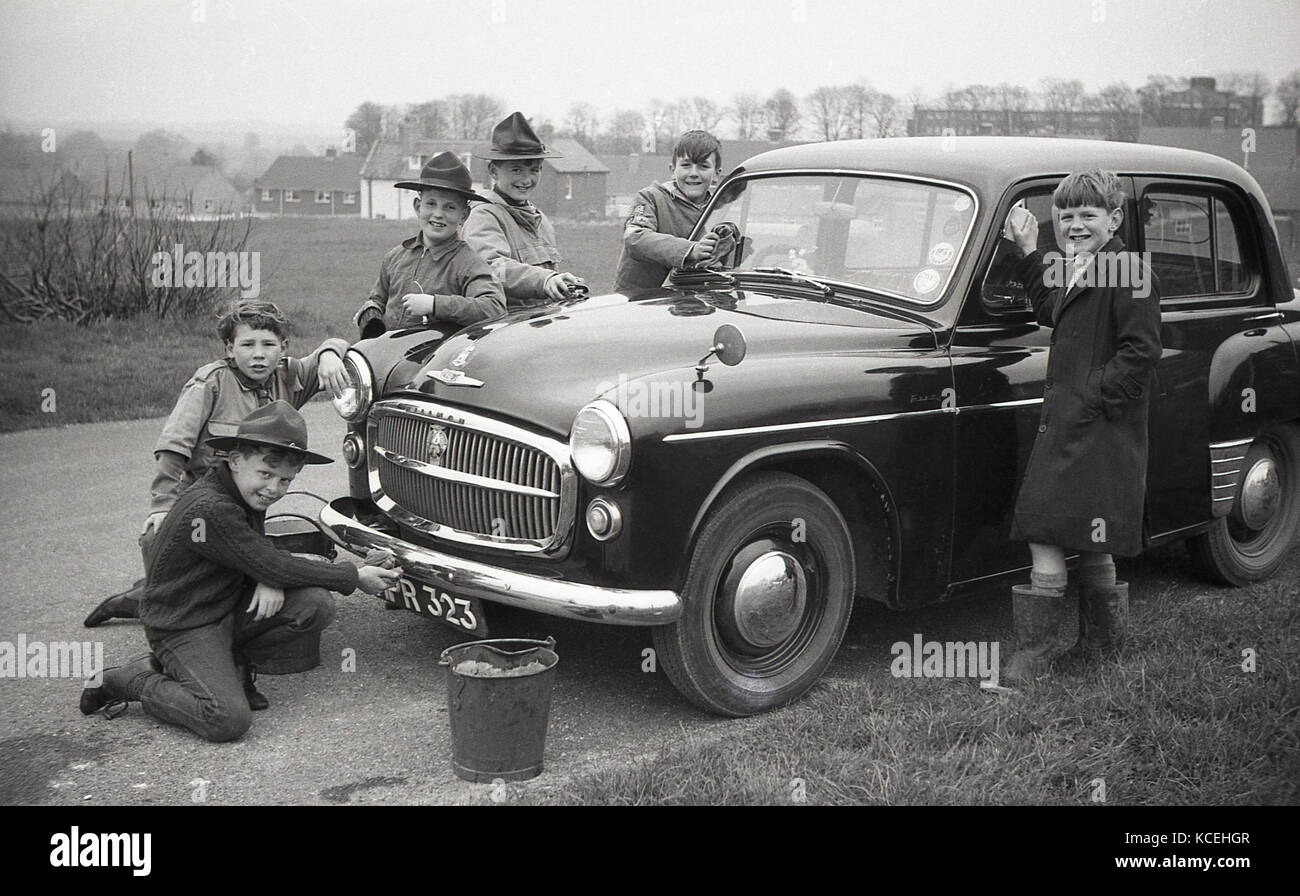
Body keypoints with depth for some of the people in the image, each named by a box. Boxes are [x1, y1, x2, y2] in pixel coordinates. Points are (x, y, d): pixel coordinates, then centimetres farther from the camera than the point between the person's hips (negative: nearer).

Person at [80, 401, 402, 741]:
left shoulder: (247, 494, 1)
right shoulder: (208, 509, -28)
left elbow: (261, 548, 15)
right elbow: (273, 566, -25)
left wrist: (270, 578, -13)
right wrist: (355, 578, -17)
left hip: (230, 609, 8)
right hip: (185, 627, -8)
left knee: (316, 603, -13)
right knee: (230, 720, -26)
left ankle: (232, 665, 6)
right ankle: (130, 681, -2)